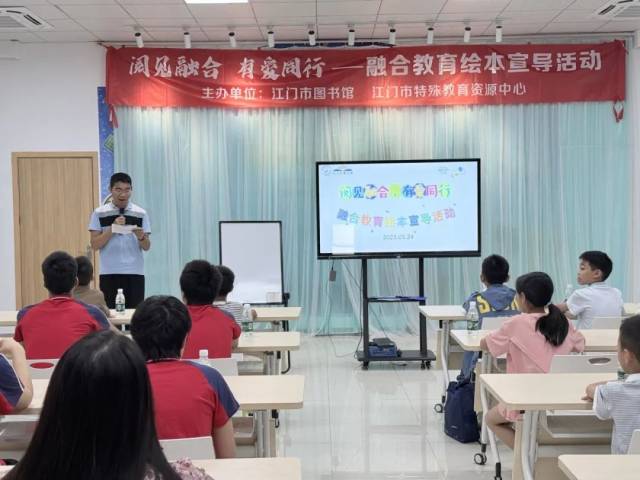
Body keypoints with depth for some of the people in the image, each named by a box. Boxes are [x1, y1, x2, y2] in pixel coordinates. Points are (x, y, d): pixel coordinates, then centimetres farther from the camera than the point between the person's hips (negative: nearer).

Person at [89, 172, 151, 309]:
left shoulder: (140, 213, 5)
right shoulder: (99, 213, 3)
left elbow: (146, 247, 4)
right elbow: (95, 245, -3)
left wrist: (140, 236, -17)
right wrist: (112, 228, -15)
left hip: (135, 273, 1)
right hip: (109, 273, -1)